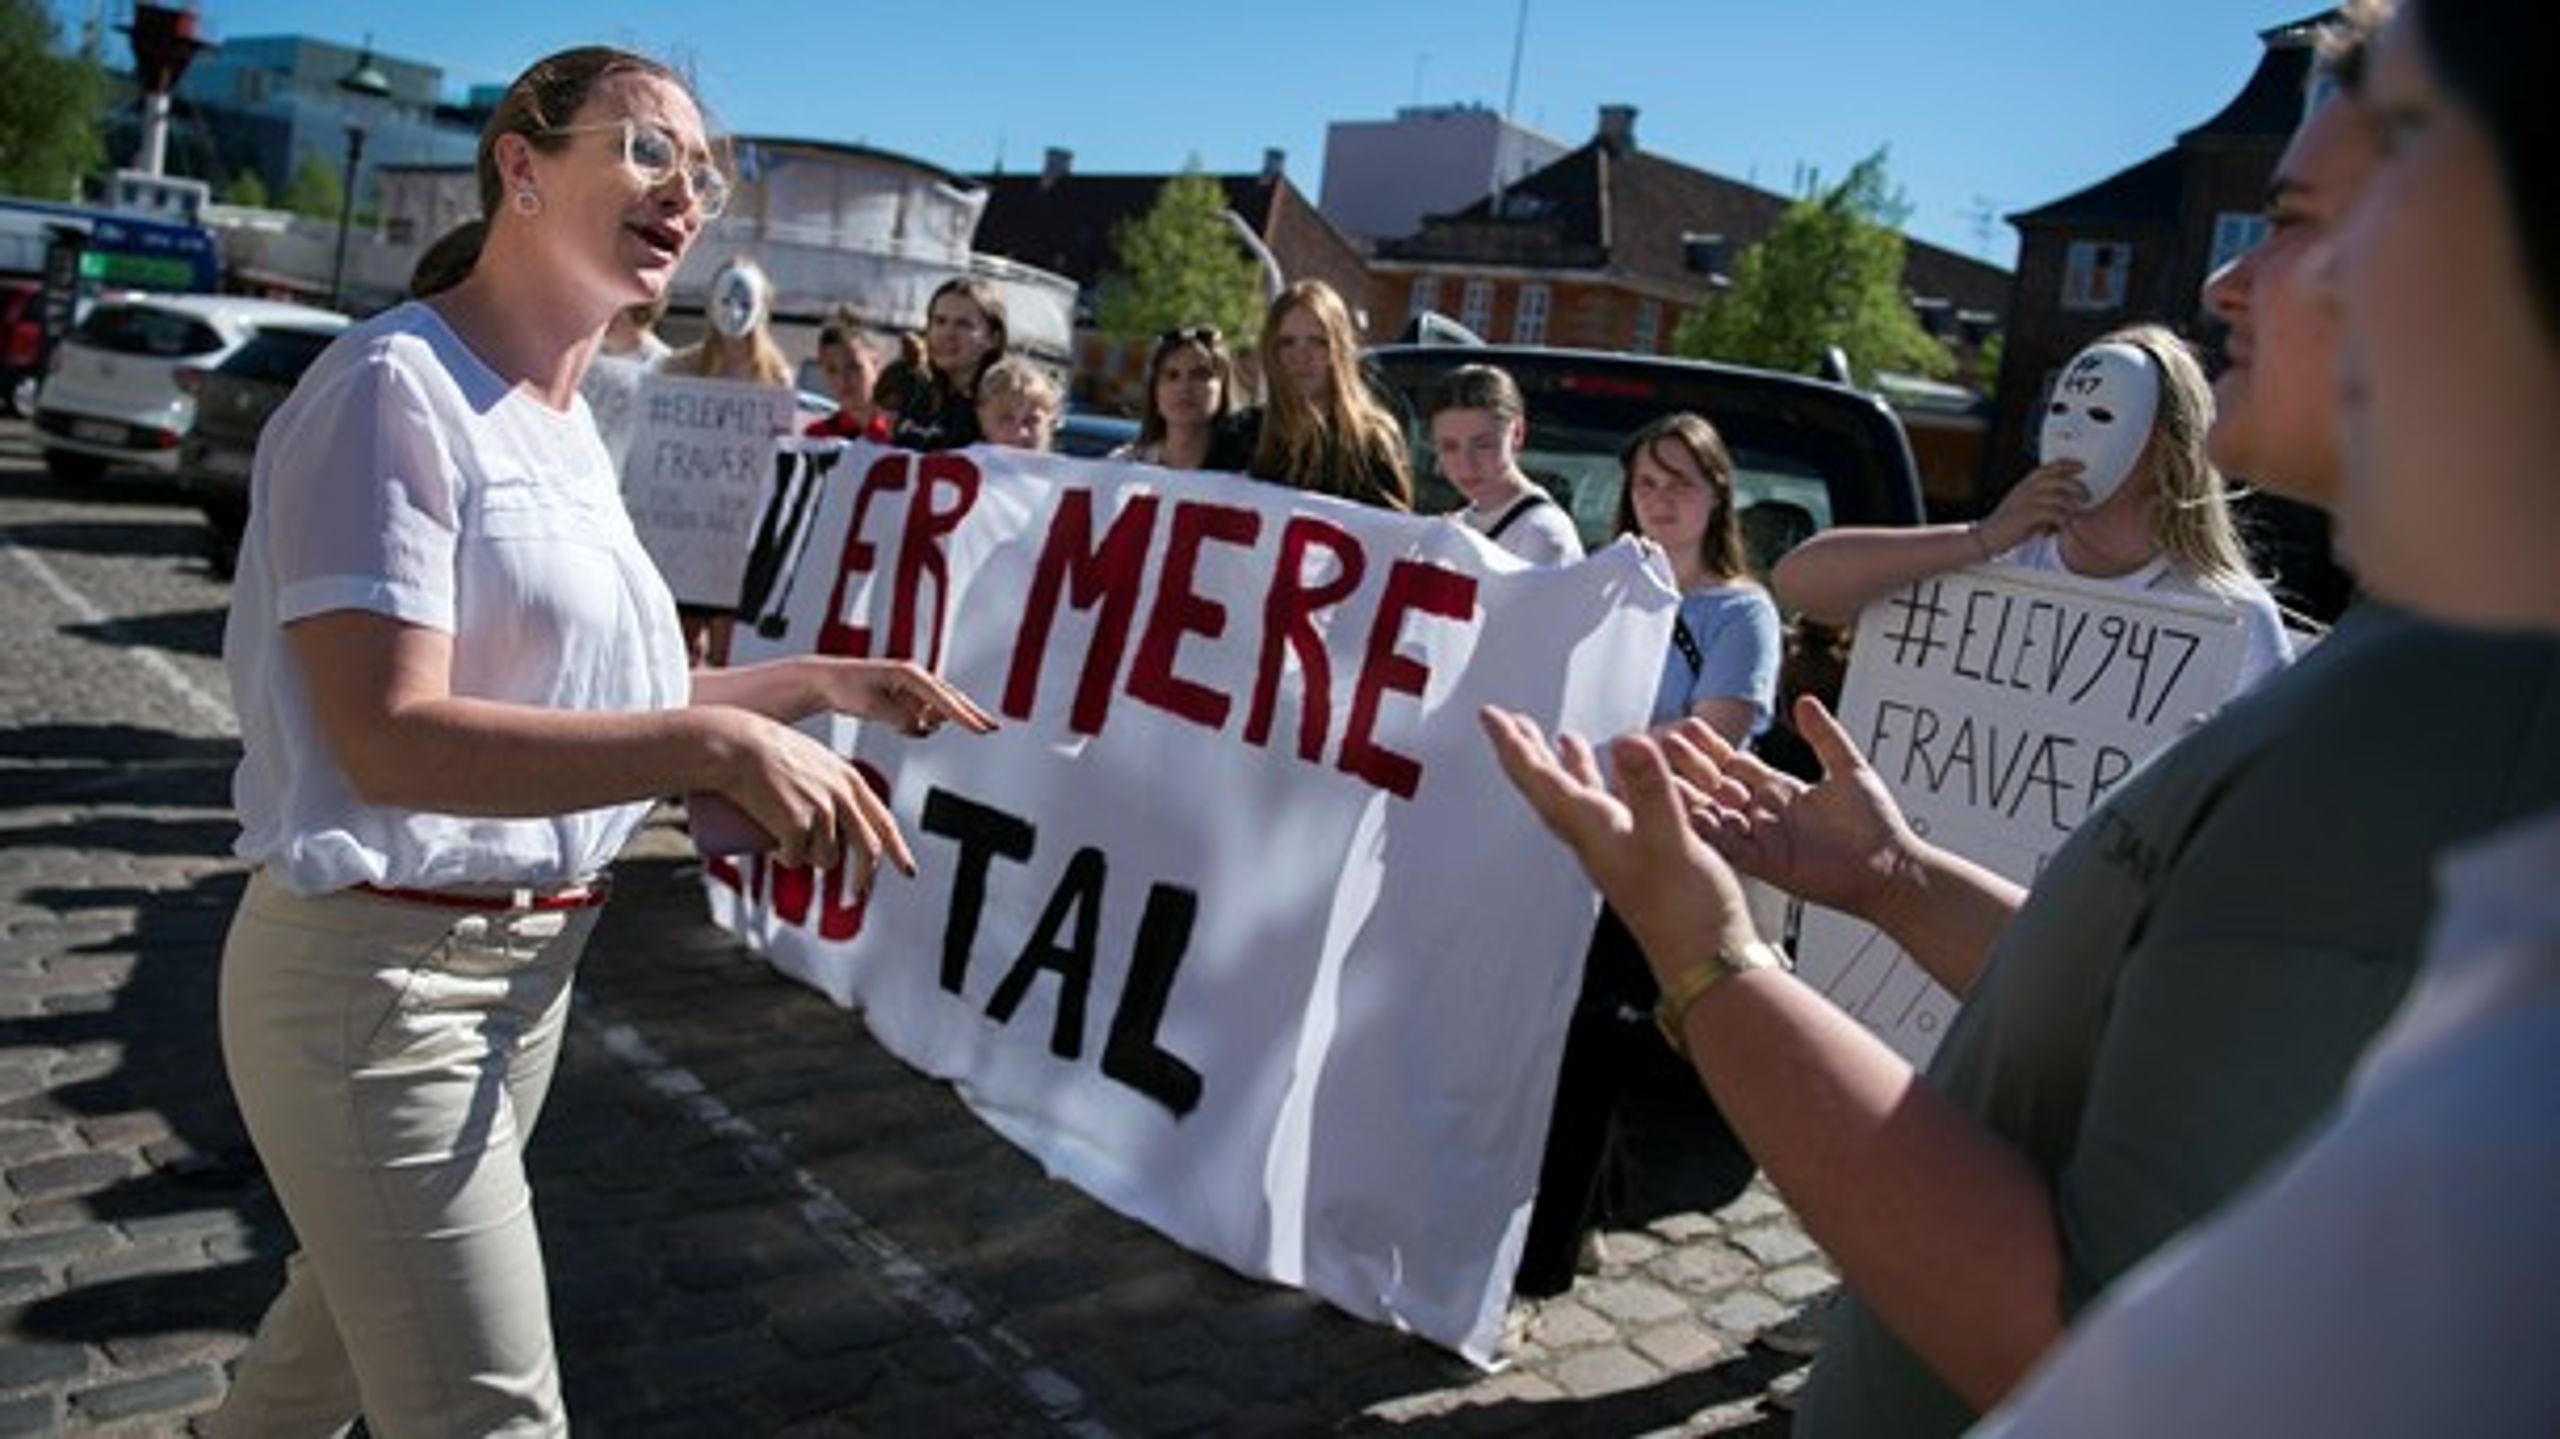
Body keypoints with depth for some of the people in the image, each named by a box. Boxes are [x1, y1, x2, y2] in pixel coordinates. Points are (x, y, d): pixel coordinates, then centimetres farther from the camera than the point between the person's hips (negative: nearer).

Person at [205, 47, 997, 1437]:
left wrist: (825, 681, 9)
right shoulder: (396, 385, -17)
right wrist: (721, 744, -32)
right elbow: (391, 737, -26)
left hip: (530, 959, 8)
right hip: (380, 968, -8)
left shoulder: (568, 426, 9)